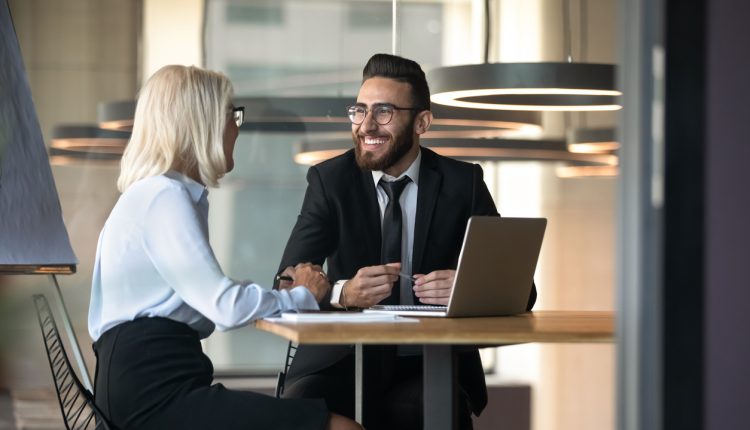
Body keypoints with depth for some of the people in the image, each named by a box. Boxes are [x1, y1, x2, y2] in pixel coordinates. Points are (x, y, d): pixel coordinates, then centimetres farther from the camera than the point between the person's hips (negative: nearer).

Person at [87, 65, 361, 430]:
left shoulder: (152, 194, 22)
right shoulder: (164, 196, -10)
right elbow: (227, 307, -17)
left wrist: (282, 292, 6)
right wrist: (301, 295, 1)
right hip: (157, 395, -10)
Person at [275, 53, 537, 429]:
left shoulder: (463, 183, 3)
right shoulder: (330, 180, 2)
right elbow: (288, 284, -8)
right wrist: (342, 293, -30)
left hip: (433, 363, 0)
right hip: (344, 359, 0)